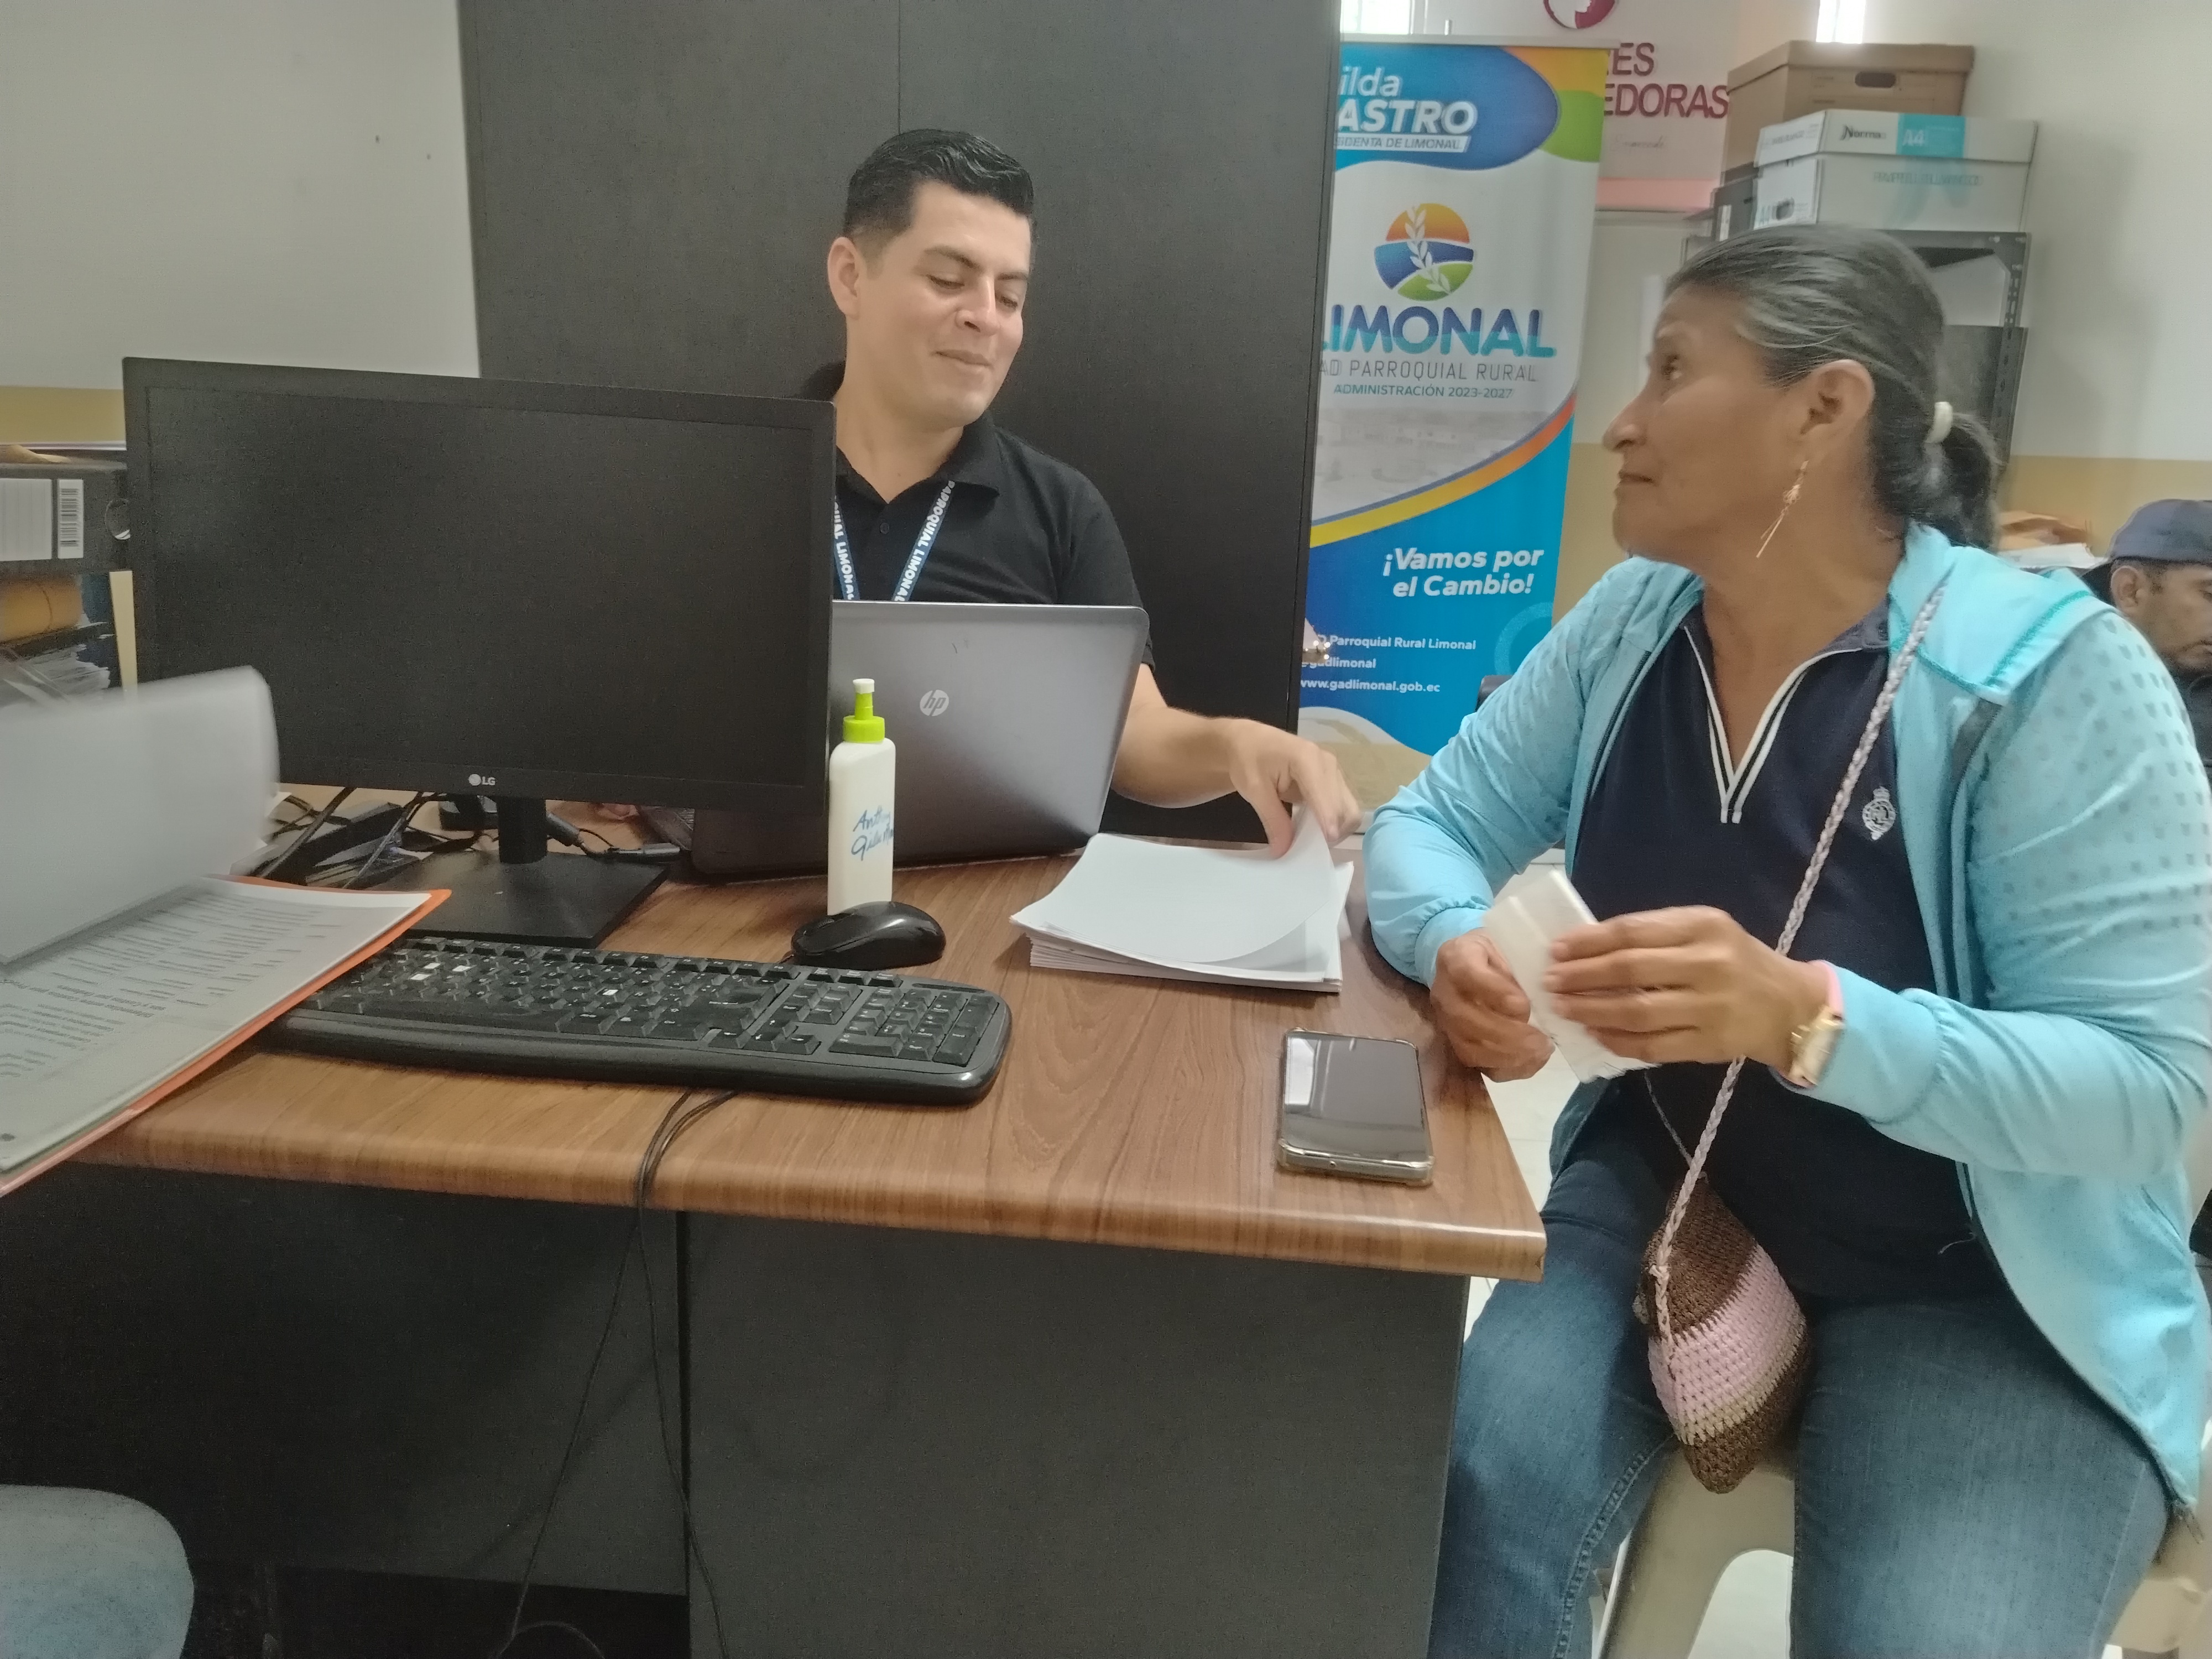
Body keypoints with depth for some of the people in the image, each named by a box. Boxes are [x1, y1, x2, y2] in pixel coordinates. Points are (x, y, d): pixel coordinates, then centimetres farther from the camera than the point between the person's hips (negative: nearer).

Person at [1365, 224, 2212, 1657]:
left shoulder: (2053, 673, -18)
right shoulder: (1632, 622, -3)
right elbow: (1430, 822, 2)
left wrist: (1805, 1018, -36)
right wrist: (1459, 945, -23)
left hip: (1987, 1291, -2)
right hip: (1671, 1196, 3)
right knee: (1479, 1485, -22)